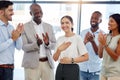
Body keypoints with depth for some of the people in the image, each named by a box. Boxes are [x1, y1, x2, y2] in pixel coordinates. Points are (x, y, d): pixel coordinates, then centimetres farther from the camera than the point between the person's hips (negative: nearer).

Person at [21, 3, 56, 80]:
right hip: (32, 64, -4)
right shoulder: (25, 27, -2)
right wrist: (36, 44, -26)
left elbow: (54, 45, 9)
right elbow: (24, 47, -7)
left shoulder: (49, 26, 10)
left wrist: (48, 43, -15)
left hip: (47, 63, 4)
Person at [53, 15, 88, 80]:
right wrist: (59, 50, -11)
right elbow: (55, 58, 7)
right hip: (60, 69, 5)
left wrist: (71, 60, -17)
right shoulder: (59, 39, 9)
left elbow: (86, 57, -8)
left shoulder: (77, 38, -6)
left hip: (72, 69, -5)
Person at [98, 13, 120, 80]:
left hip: (115, 73, -5)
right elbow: (100, 55, 6)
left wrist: (105, 44, -20)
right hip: (104, 71, 5)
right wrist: (100, 42, -7)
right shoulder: (106, 36, 5)